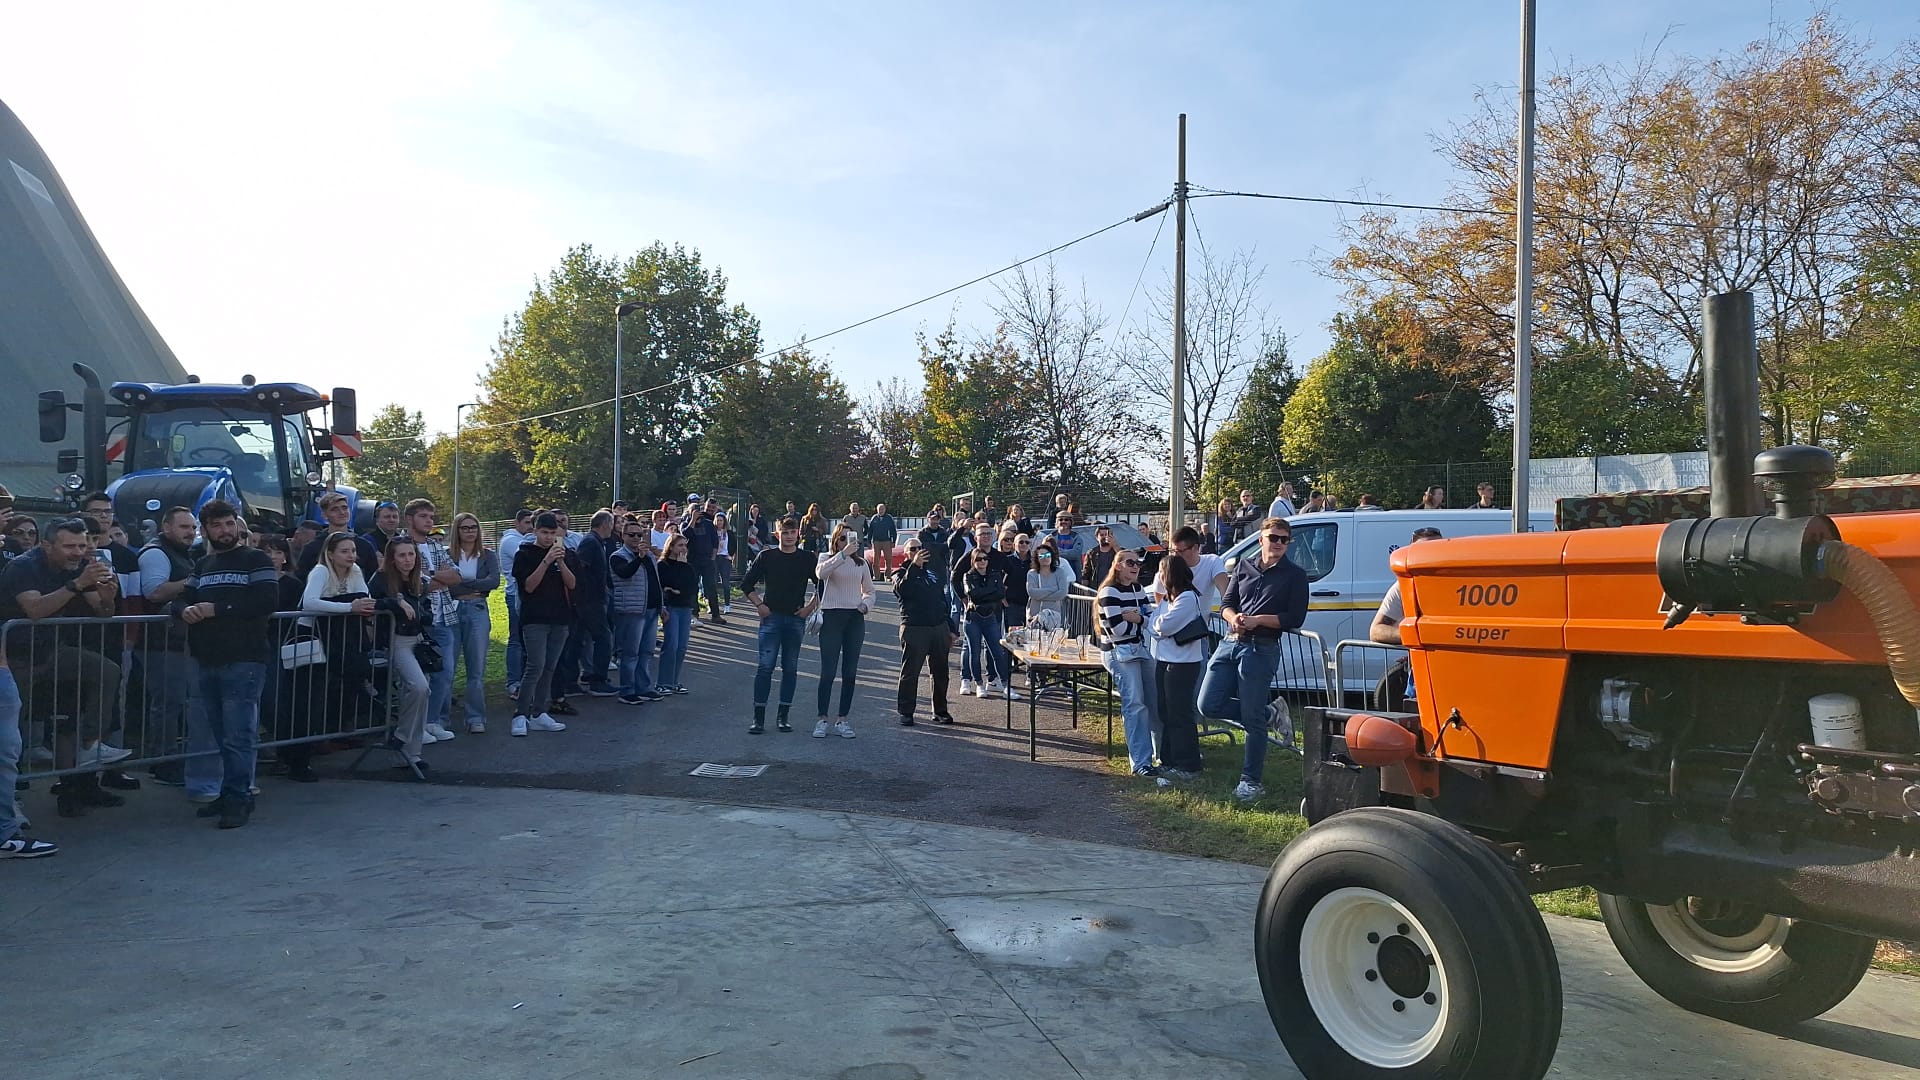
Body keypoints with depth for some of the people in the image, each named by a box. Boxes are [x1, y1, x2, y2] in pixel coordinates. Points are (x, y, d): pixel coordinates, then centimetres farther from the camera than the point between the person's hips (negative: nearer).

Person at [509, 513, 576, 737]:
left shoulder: (565, 554, 10)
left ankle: (539, 714, 12)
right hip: (535, 619, -4)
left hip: (560, 618, 4)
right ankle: (520, 716, -9)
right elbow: (528, 586, -11)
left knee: (550, 668, 6)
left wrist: (561, 562, -14)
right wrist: (546, 561, -20)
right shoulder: (525, 555, -1)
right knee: (536, 667, -13)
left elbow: (572, 584, 1)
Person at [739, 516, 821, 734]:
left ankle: (784, 716, 14)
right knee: (765, 666, -7)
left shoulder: (807, 559, 4)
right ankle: (758, 718, -4)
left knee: (790, 668, 6)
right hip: (771, 618, -2)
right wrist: (759, 605, 0)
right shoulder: (767, 556, 2)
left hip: (796, 620, 2)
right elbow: (746, 585, 8)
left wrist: (811, 606, 3)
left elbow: (822, 586, 13)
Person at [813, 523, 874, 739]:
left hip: (855, 618, 4)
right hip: (832, 616, -4)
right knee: (828, 671, -4)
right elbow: (821, 573, -25)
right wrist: (843, 553, -30)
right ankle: (822, 720, 4)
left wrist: (865, 604, -1)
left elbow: (869, 591, 21)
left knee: (850, 672, 6)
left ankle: (842, 720, 14)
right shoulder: (827, 559, -1)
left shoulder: (861, 564, 12)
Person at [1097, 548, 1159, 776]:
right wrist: (1141, 619, -4)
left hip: (1142, 650, 8)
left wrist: (1135, 617, -12)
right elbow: (1118, 629, -17)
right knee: (1135, 704, -13)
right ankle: (1141, 763, -11)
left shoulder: (1139, 590, 15)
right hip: (1120, 653, -8)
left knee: (1155, 701, 10)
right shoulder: (1109, 593, -10)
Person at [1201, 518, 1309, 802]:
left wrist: (1257, 620, -16)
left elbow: (1295, 619, -7)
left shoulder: (1295, 576, 1)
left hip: (1261, 650, -5)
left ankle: (1251, 782, 10)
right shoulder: (1244, 567, 14)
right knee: (1209, 705, 1)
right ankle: (1270, 714, 21)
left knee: (1253, 719, -2)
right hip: (1230, 644, 5)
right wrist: (1234, 618, -11)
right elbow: (1226, 604, 12)